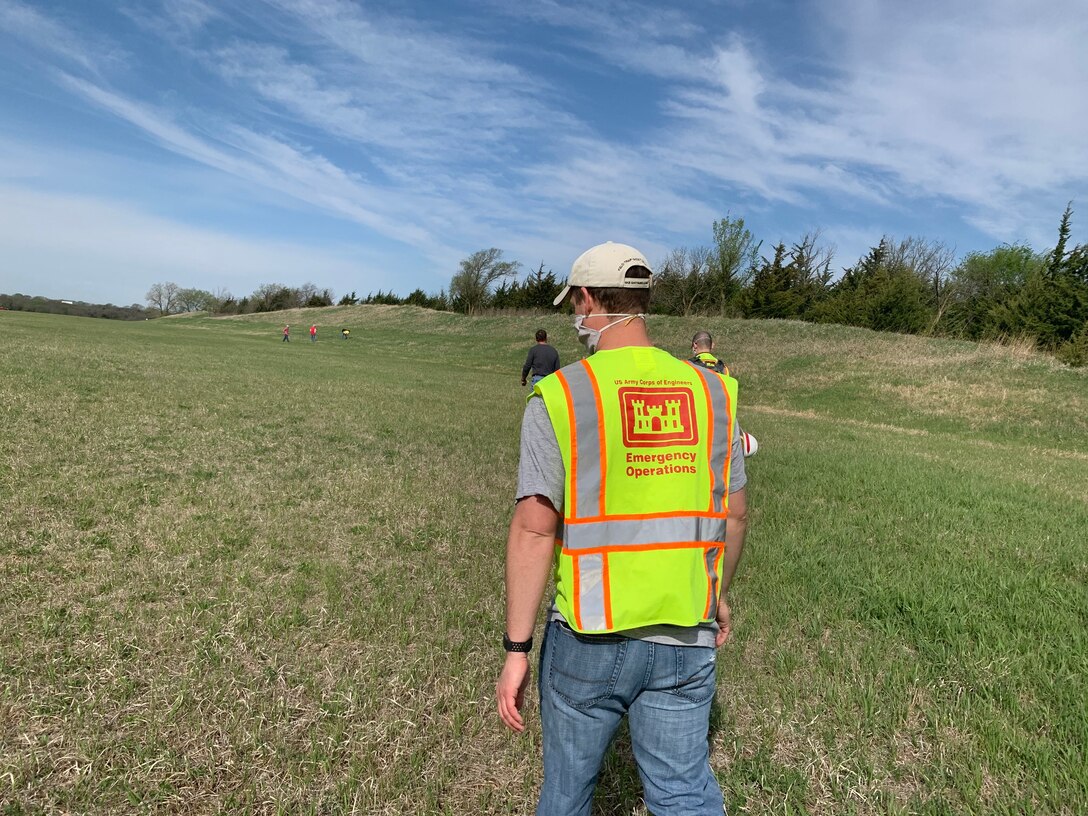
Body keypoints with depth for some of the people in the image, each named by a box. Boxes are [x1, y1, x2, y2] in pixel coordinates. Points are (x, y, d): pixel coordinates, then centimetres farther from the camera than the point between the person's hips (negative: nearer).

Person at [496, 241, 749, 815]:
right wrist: (719, 592, 22)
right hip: (686, 638, 3)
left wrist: (516, 649, -8)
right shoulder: (711, 390, -1)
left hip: (591, 636, -2)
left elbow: (534, 530, -16)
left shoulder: (559, 396, -13)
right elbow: (735, 513, 6)